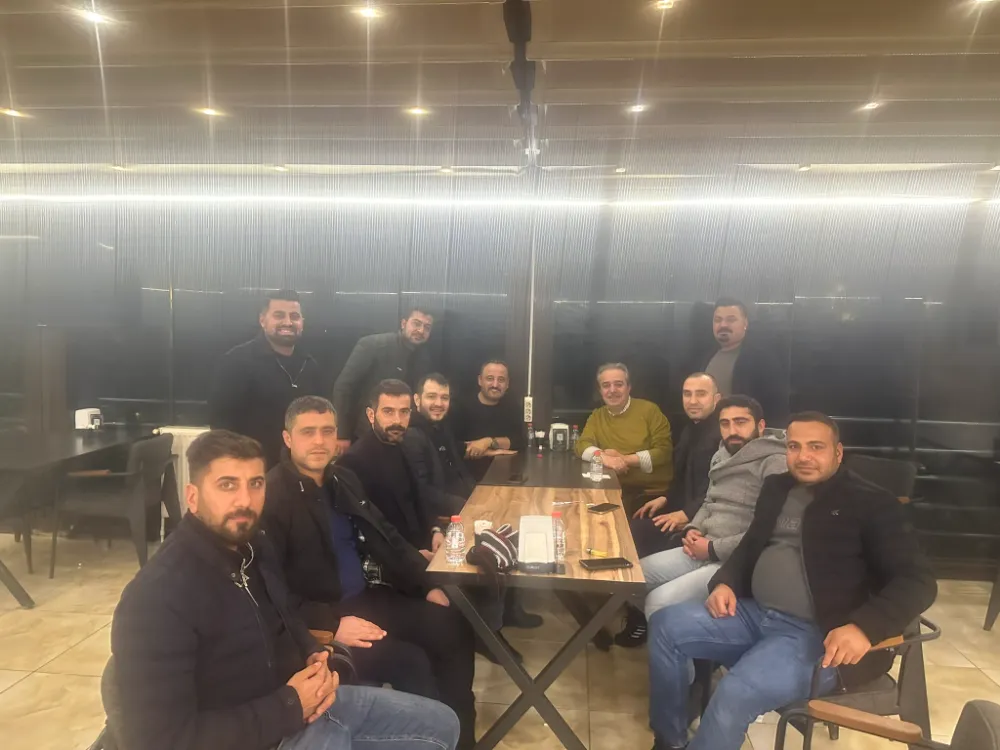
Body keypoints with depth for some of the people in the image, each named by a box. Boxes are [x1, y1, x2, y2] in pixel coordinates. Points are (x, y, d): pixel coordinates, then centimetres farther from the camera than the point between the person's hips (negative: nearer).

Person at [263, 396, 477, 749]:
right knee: (409, 662, -24)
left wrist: (428, 585, 8)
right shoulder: (272, 496, -16)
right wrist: (331, 622, -26)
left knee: (453, 628, -3)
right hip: (321, 618, -8)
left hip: (368, 597, 8)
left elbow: (385, 537, 17)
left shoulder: (343, 479, 9)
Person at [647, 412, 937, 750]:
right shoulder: (777, 487, 14)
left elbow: (918, 581, -12)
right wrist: (725, 582, 2)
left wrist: (863, 627, -29)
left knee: (735, 692, -31)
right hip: (754, 614, 7)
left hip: (816, 634, -7)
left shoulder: (871, 503, -6)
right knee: (665, 625, -6)